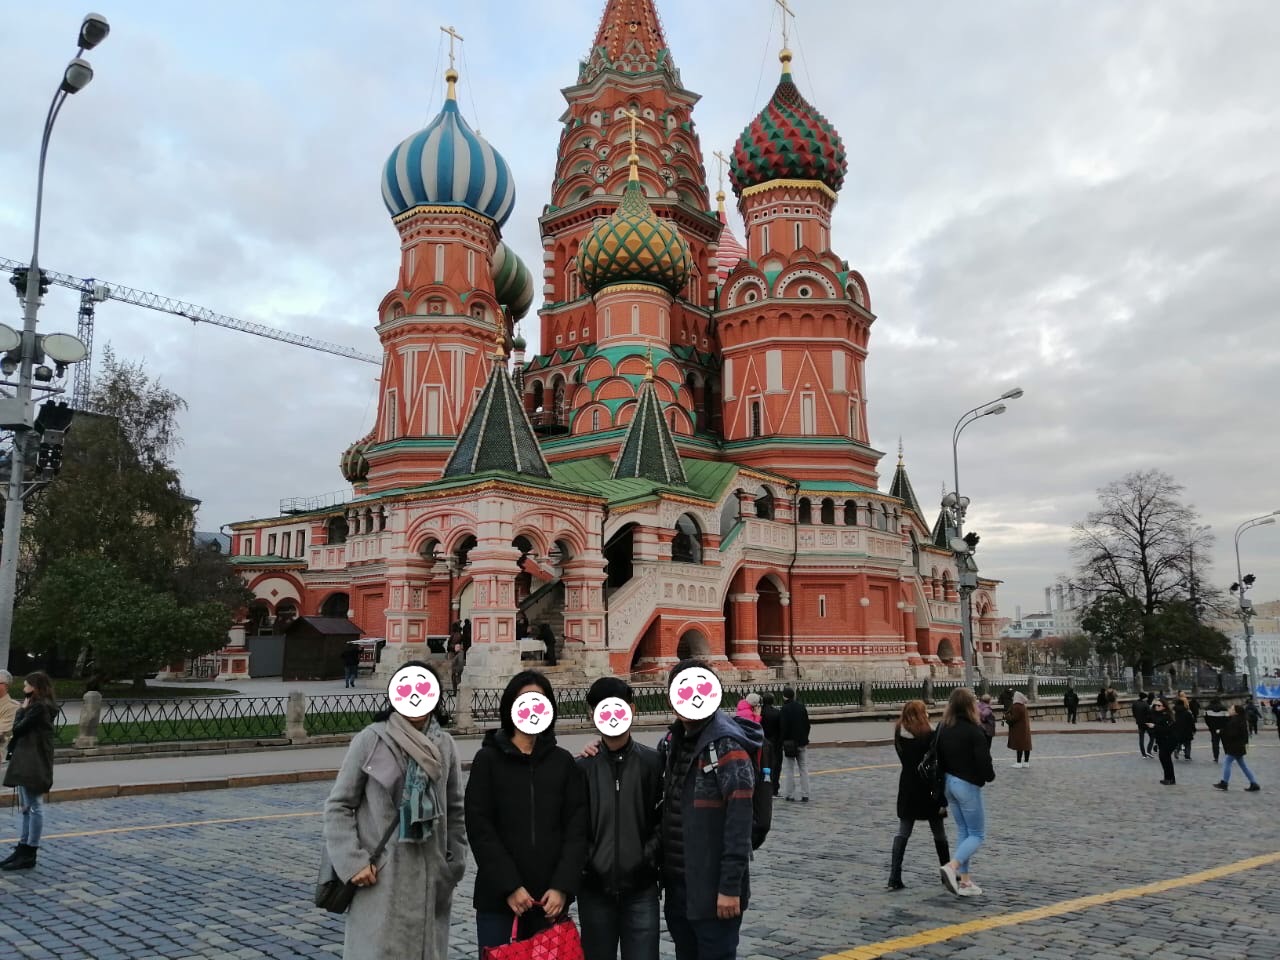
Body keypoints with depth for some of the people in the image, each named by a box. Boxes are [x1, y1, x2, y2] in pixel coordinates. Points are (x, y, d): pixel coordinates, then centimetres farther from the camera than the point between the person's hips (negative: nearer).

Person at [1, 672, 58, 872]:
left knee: (35, 807, -5)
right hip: (27, 761, 11)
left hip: (34, 763, -11)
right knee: (27, 807, 15)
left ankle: (29, 855, 0)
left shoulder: (39, 707, -15)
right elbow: (25, 731, 15)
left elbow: (18, 728, -14)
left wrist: (22, 709, -2)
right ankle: (23, 849, 22)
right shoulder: (36, 706, 15)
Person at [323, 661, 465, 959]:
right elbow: (338, 805, -4)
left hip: (430, 878, 4)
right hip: (380, 878, -3)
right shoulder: (371, 739, -8)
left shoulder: (444, 745, 3)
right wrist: (352, 862, -10)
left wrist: (454, 864, 10)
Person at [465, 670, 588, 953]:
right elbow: (480, 829, -5)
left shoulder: (563, 762, 8)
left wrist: (562, 887, -8)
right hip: (498, 898, -2)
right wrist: (510, 886, -12)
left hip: (550, 900, 2)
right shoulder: (488, 760, 2)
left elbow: (576, 829, 3)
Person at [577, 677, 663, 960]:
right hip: (594, 888, 1)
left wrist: (649, 855, -9)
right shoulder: (582, 766, 1)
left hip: (640, 887, -1)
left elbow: (664, 818, 1)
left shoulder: (653, 762, 0)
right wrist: (584, 862, -6)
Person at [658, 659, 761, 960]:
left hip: (713, 888, -7)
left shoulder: (727, 746, -16)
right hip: (677, 885, 7)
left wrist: (730, 886, -19)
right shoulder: (671, 742, 6)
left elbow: (739, 824, -18)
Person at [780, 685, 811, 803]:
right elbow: (807, 724, 11)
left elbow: (784, 727, -15)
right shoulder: (801, 706, 6)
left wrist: (783, 741, -7)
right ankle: (805, 795, 8)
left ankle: (789, 795, 4)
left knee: (789, 769, 3)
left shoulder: (785, 708, -13)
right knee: (804, 768, 8)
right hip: (802, 742, 5)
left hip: (790, 742, -5)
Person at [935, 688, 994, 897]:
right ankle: (951, 867, -16)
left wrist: (945, 782, 16)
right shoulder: (973, 731, -18)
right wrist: (989, 776, 3)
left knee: (962, 831, 17)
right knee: (977, 834, 4)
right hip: (968, 785, -7)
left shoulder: (944, 728, 3)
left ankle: (964, 880, 17)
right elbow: (983, 761, -19)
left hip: (949, 782, 7)